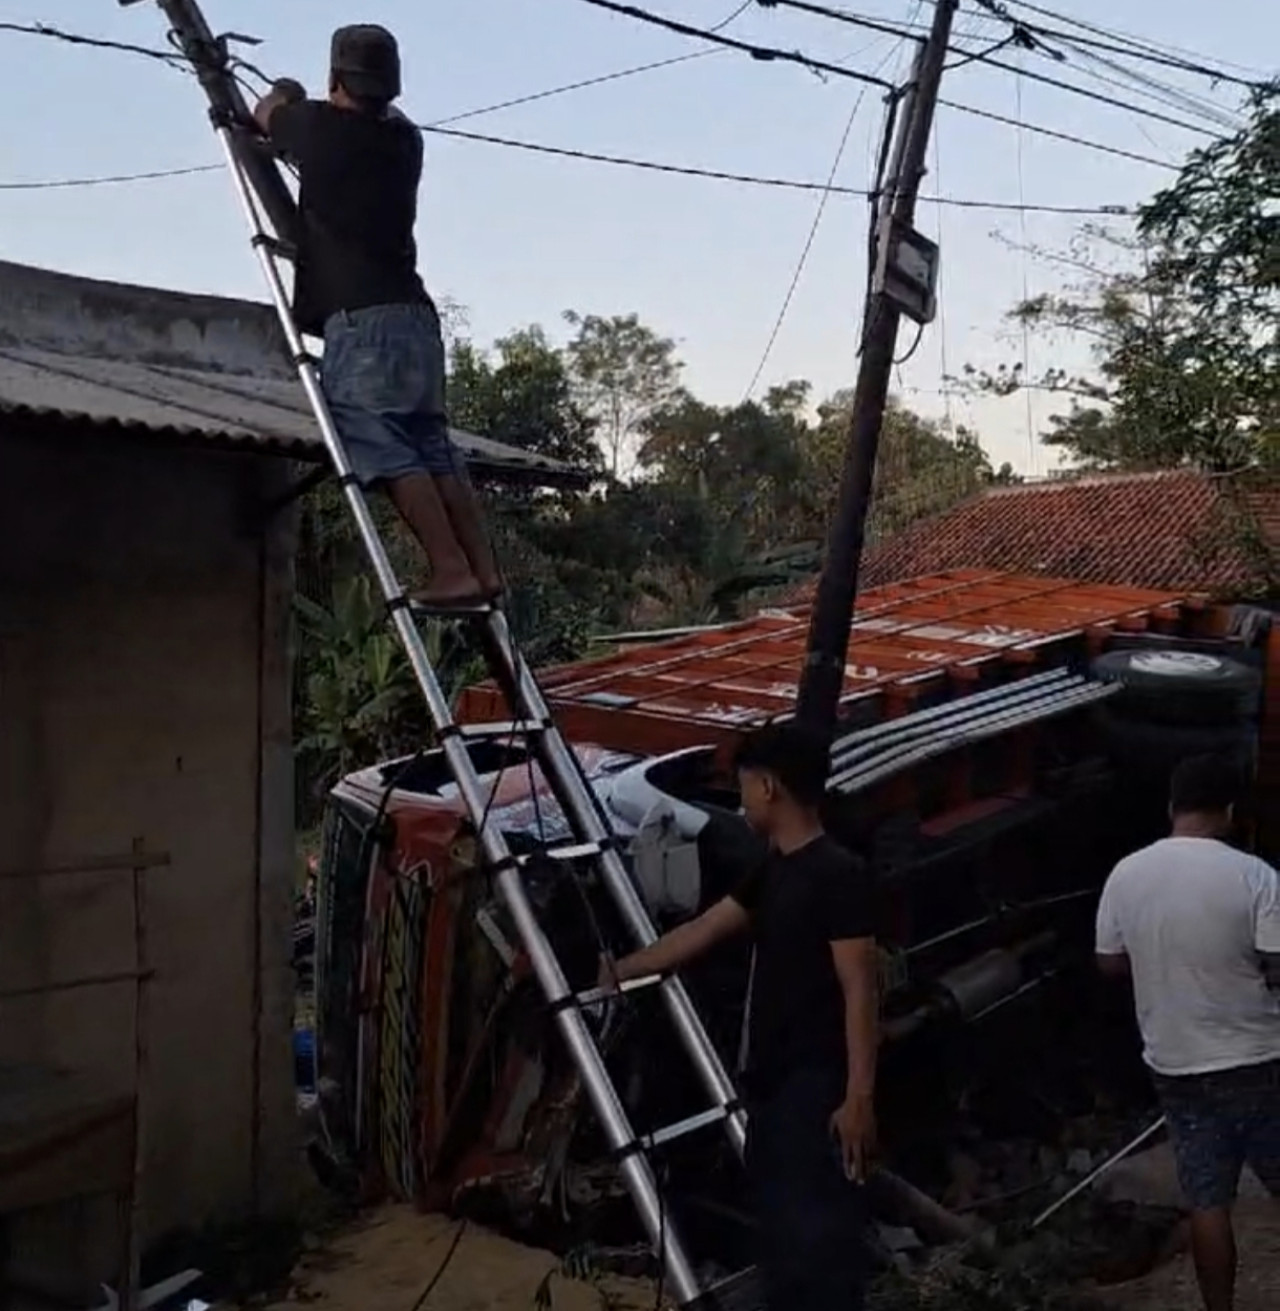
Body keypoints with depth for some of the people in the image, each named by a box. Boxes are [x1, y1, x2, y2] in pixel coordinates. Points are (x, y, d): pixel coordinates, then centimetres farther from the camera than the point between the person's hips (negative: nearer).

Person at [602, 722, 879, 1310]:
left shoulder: (838, 875, -15)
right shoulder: (772, 871, 11)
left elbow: (859, 990, -18)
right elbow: (700, 933, 20)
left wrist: (859, 1094, -20)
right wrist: (621, 970, 26)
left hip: (819, 1085, -9)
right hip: (772, 1081, 9)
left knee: (819, 1231, -6)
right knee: (778, 1228, 16)